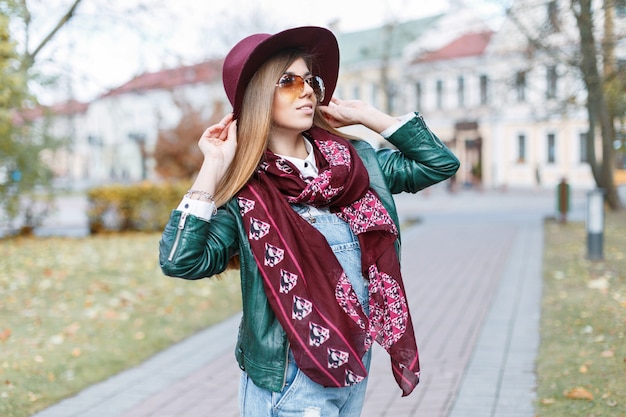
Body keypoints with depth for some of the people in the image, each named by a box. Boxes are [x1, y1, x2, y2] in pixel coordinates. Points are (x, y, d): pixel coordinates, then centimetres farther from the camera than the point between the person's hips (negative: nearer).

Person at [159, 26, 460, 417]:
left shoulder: (356, 160, 4)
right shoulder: (245, 191, -11)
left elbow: (440, 163, 7)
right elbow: (181, 261, -22)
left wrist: (365, 115, 4)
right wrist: (213, 167, -20)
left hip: (356, 363, 5)